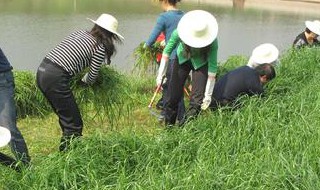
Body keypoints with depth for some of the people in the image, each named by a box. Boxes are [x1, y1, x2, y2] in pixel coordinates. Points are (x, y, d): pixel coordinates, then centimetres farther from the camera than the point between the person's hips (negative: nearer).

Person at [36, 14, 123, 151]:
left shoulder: (79, 33, 17)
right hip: (56, 79, -8)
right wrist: (83, 82, 24)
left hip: (42, 71, 9)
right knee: (74, 124, 3)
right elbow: (92, 77, 2)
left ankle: (65, 149, 35)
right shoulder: (100, 47, -2)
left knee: (66, 118, 23)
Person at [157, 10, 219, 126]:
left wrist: (208, 94, -26)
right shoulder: (179, 32, -31)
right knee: (173, 95, -1)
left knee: (197, 98, -12)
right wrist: (161, 74, -16)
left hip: (201, 63, -1)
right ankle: (168, 126, 16)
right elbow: (167, 51, -15)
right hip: (182, 59, 2)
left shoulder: (212, 42, -34)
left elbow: (212, 67, -28)